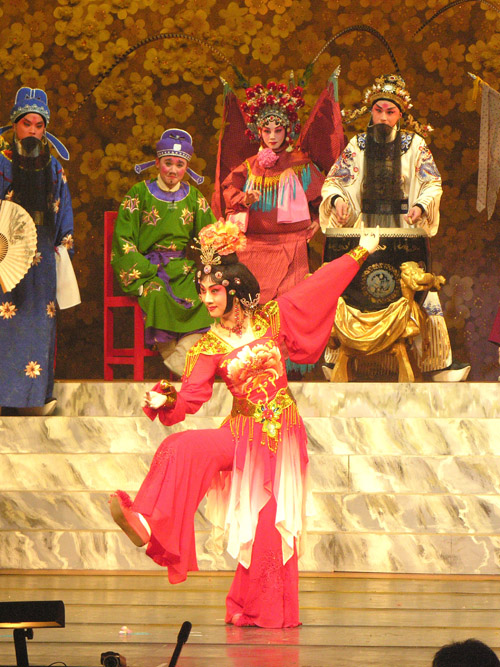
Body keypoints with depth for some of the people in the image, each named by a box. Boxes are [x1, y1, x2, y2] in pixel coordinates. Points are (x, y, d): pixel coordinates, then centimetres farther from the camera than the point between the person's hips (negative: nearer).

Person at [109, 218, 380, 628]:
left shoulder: (271, 318, -2)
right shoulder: (211, 345, -1)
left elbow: (320, 287, 6)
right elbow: (191, 395, -8)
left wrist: (360, 253, 11)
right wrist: (165, 400, -29)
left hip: (281, 431, -1)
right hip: (243, 433, 1)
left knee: (271, 522, -1)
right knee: (184, 450, -27)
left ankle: (266, 610, 9)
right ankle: (146, 525, -39)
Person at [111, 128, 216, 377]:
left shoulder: (194, 197, 14)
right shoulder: (139, 194, 4)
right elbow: (123, 239, -2)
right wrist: (150, 271, -13)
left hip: (183, 269, 3)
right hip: (144, 269, -3)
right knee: (158, 294, -36)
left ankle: (179, 363, -27)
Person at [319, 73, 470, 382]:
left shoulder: (415, 144, 4)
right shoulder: (357, 145, 7)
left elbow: (433, 185, 4)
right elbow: (333, 181, 9)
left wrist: (421, 206, -16)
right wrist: (337, 199, -13)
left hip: (405, 229, -1)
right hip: (365, 229, 1)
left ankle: (435, 362, -5)